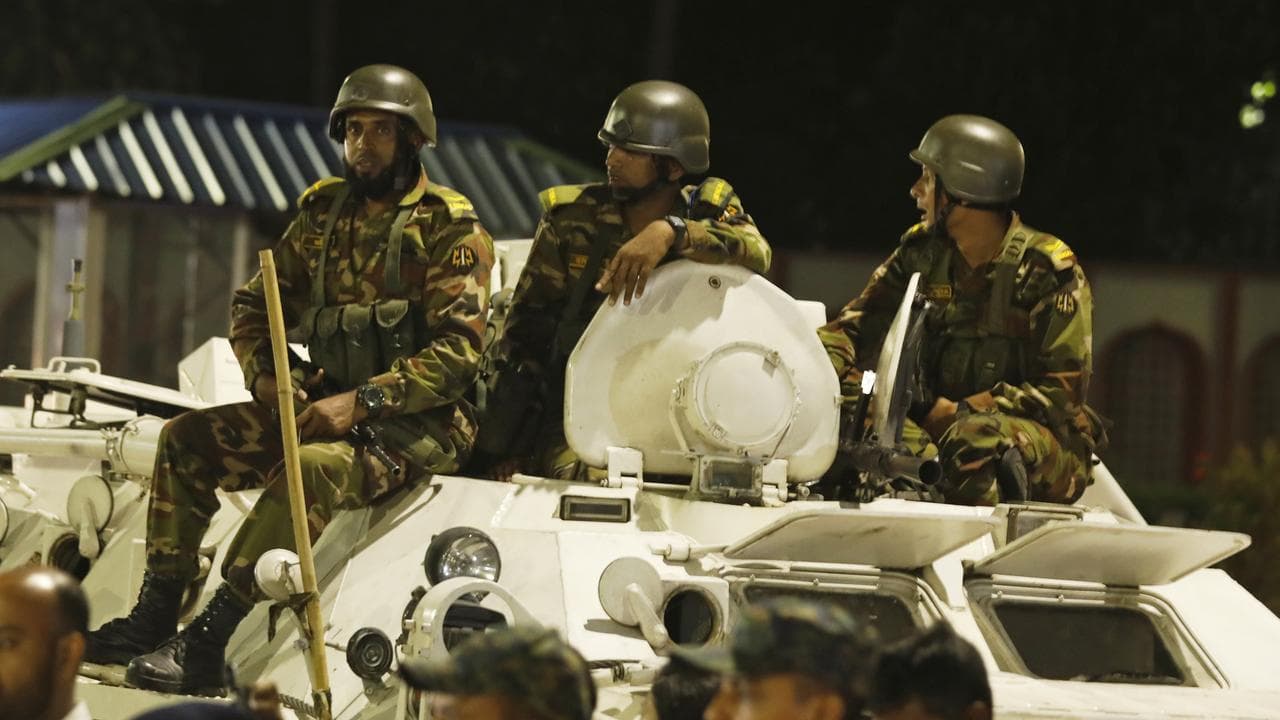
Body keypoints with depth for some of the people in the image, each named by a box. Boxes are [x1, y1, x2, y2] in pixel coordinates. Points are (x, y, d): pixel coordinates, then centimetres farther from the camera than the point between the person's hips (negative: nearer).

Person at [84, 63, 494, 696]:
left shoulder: (451, 231, -8)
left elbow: (457, 351, -17)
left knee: (312, 469, -35)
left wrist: (363, 400, -24)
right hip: (329, 405, 8)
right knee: (188, 440, -3)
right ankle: (153, 618, -4)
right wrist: (266, 377, -3)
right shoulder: (323, 215, 12)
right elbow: (254, 306, 18)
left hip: (419, 424, -7)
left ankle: (204, 650, -36)